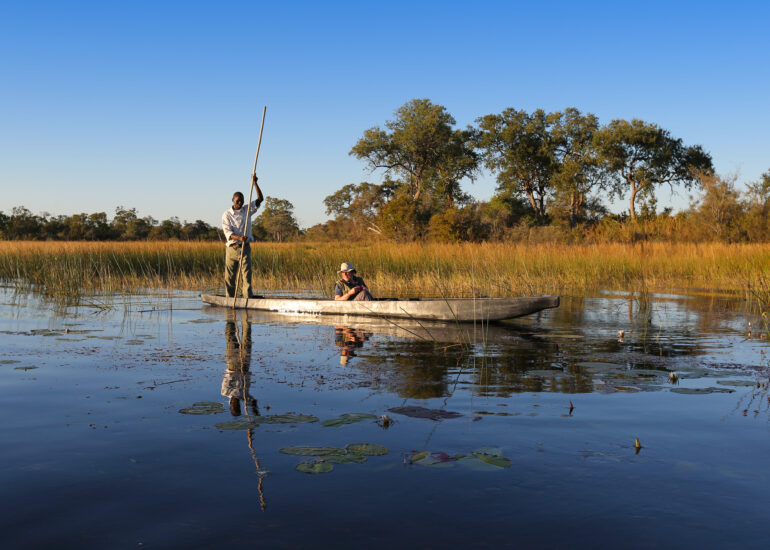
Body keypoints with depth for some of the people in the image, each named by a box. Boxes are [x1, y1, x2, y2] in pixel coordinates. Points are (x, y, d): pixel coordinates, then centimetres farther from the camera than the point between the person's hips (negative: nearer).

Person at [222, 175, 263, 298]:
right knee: (229, 276, 3)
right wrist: (239, 238, -28)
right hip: (232, 248, -1)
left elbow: (260, 199, 3)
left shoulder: (247, 210, 10)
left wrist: (255, 183, -7)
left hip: (245, 248, 1)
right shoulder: (226, 214, 1)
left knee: (246, 273, -8)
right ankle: (229, 299, 12)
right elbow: (227, 232, -10)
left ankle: (248, 297, -12)